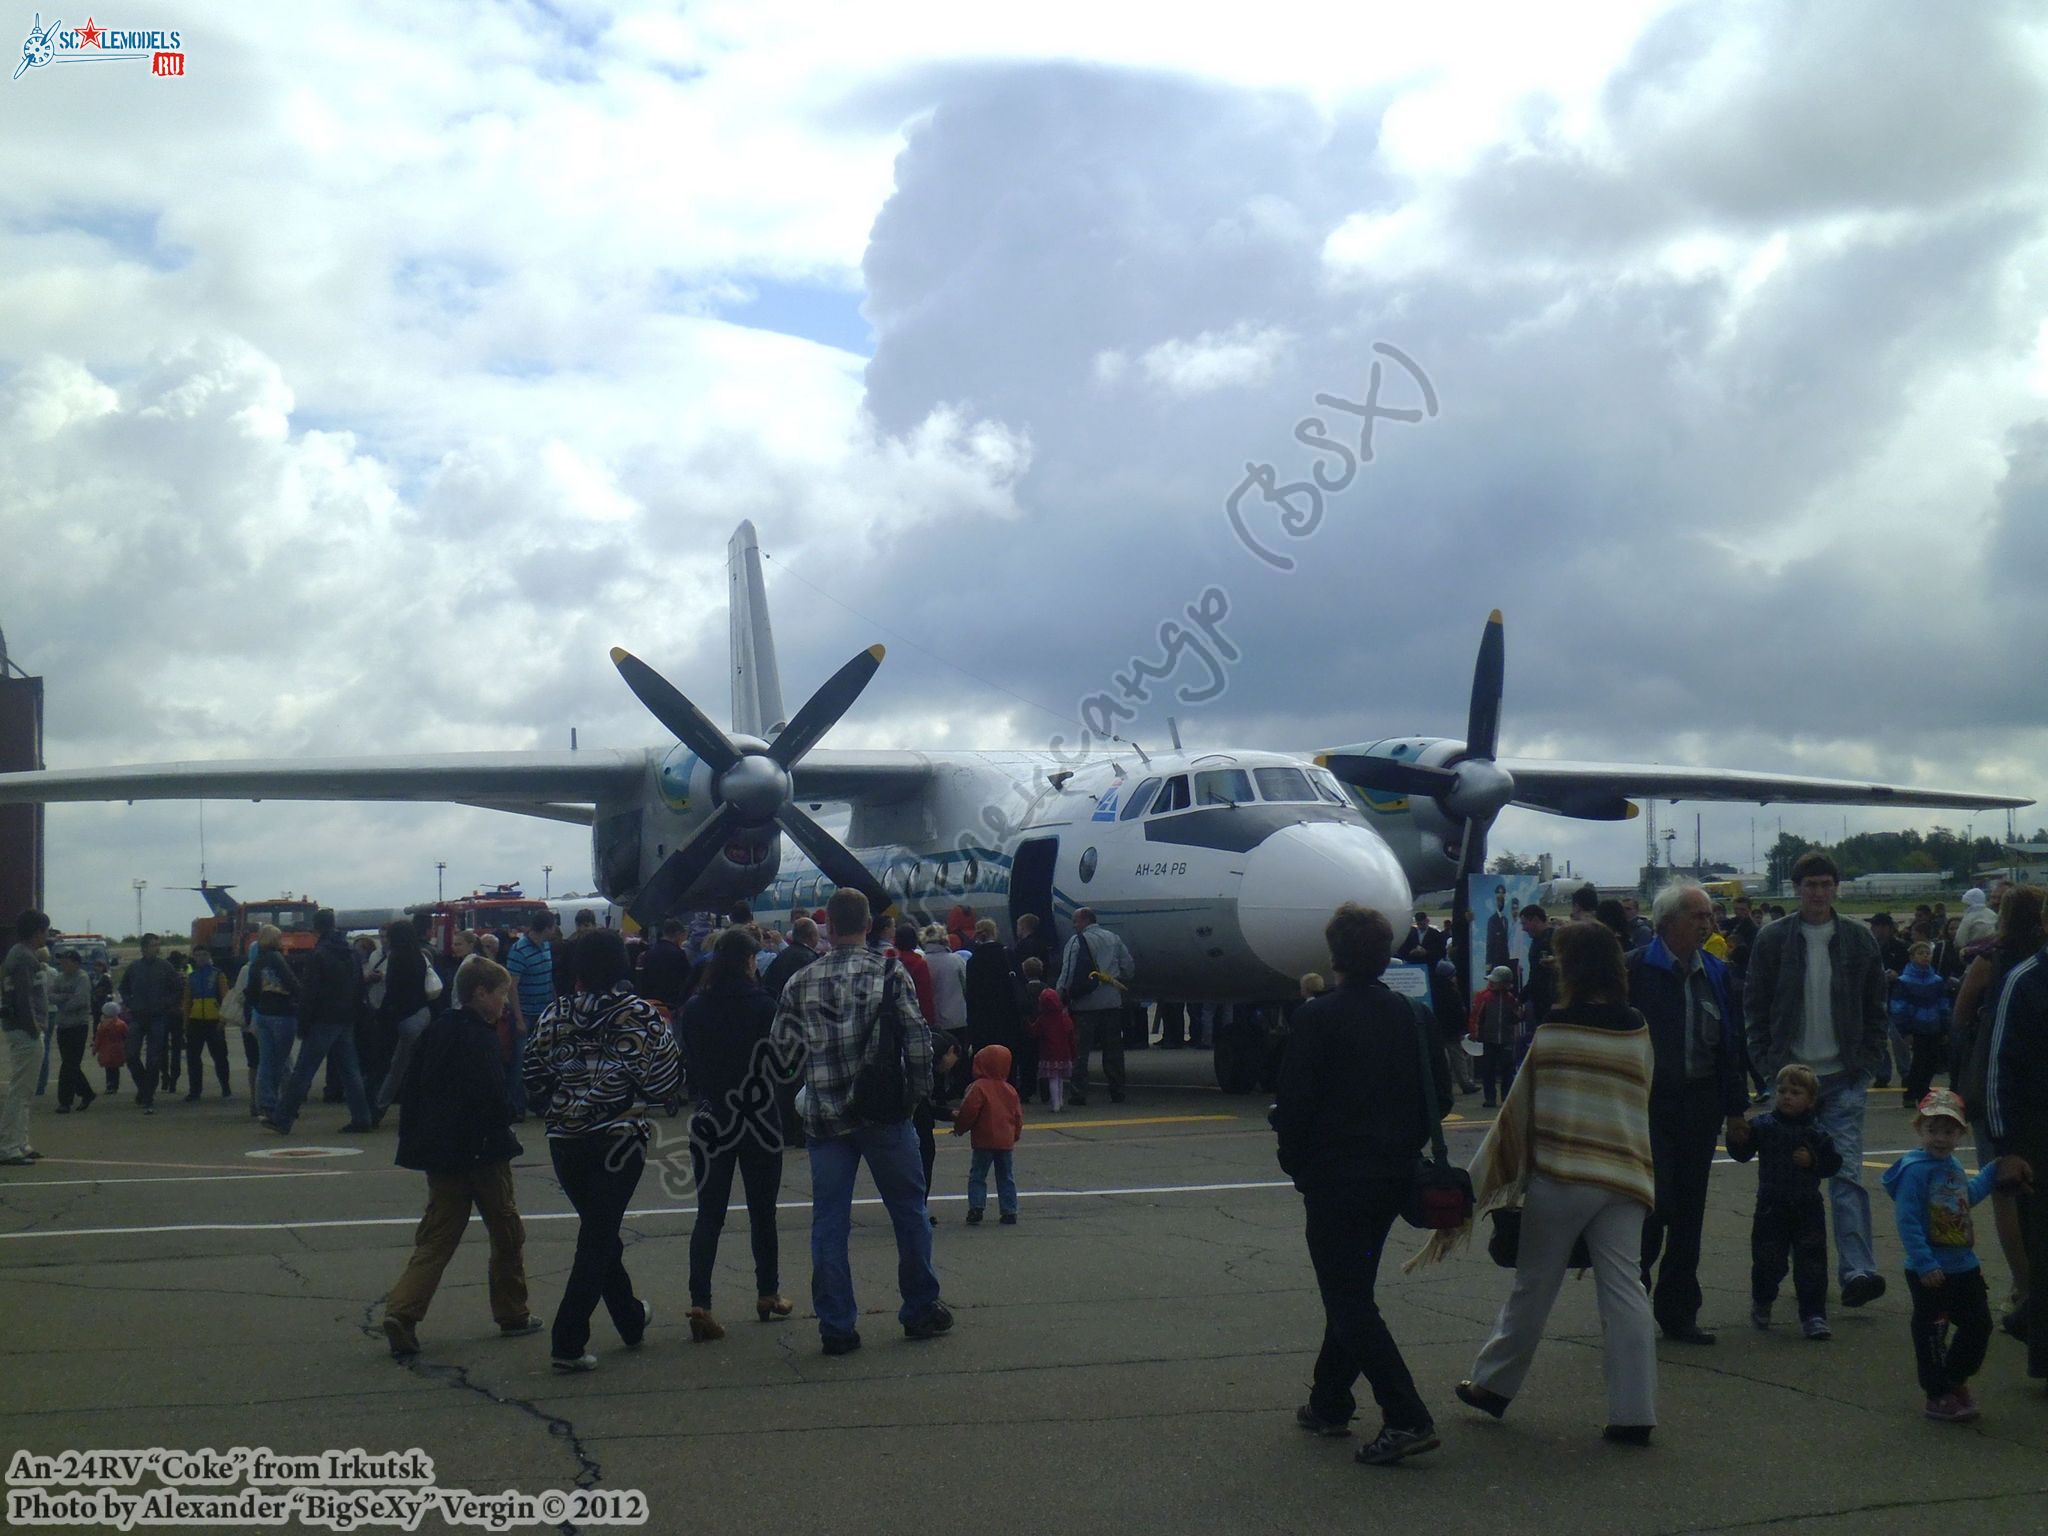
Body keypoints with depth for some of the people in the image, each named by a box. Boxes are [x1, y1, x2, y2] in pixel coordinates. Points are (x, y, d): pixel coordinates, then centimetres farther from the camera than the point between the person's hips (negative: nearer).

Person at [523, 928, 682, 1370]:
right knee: (598, 1238, 1)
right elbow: (667, 1084, -9)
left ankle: (631, 1319, 36)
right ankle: (568, 1343, -5)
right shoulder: (641, 1015, -8)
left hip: (564, 1141, 4)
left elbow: (534, 1083, 4)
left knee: (599, 1231, 20)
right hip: (620, 1139, -4)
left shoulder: (552, 1017, 0)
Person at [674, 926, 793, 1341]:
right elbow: (783, 1067, -6)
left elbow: (686, 1069, 6)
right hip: (760, 1121, -2)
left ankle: (700, 1303, -9)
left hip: (711, 1121, 2)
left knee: (709, 1215, 3)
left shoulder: (693, 1009, -2)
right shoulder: (761, 1006, -11)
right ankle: (768, 1295, 23)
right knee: (762, 1211, 13)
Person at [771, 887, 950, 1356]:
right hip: (884, 1115, -1)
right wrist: (918, 1090, 4)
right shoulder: (889, 973, -5)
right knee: (908, 1211, 13)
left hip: (824, 1119, 2)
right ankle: (921, 1311, 21)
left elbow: (783, 1049, 6)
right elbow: (917, 1038, -9)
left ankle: (836, 1326, 7)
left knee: (828, 1222, 7)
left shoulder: (800, 982, 2)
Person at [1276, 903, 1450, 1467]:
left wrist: (1294, 1162, 0)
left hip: (1334, 1179, -7)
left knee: (1349, 1301, -3)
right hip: (1394, 1176, 7)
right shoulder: (1411, 1015, 3)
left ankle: (1407, 1419, -12)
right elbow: (1439, 1097, 6)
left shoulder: (1318, 1017, -15)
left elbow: (1295, 1102, -15)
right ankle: (1329, 1402, 30)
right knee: (1352, 1292, 20)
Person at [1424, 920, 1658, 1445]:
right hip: (1625, 1177, 3)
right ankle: (1634, 1412, -2)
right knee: (1625, 1291, 1)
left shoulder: (1552, 1031, -6)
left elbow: (1520, 1109, -1)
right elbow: (1642, 1101, 11)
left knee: (1533, 1287, 9)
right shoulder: (1638, 1031, 3)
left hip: (1558, 1175, -2)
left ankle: (1493, 1385, 22)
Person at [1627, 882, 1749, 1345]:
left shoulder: (1716, 974, 10)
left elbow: (1731, 1045, 15)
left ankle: (1678, 1312, 18)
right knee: (1653, 1204, -8)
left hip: (1700, 1104, 6)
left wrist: (1735, 1107, 12)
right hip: (1649, 1103, -5)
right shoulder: (1636, 971, -9)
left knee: (1689, 1212, 9)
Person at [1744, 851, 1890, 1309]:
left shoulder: (1858, 939, 5)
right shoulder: (1773, 940, 1)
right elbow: (1754, 1005, 5)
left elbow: (1876, 1007, 11)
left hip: (1844, 1077, 0)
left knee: (1847, 1171, -9)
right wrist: (1767, 1062, -3)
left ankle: (1857, 1269, -14)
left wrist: (1867, 1061, 2)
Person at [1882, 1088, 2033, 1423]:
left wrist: (1993, 1172, 25)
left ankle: (1955, 1380, 34)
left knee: (1979, 1325, 15)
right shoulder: (1915, 1170, -20)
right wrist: (1925, 1265, -28)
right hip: (1930, 1274, -8)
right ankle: (1938, 1396, 17)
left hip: (1964, 1267, 8)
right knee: (1932, 1334, 3)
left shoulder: (1953, 1166, 7)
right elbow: (1908, 1222, -24)